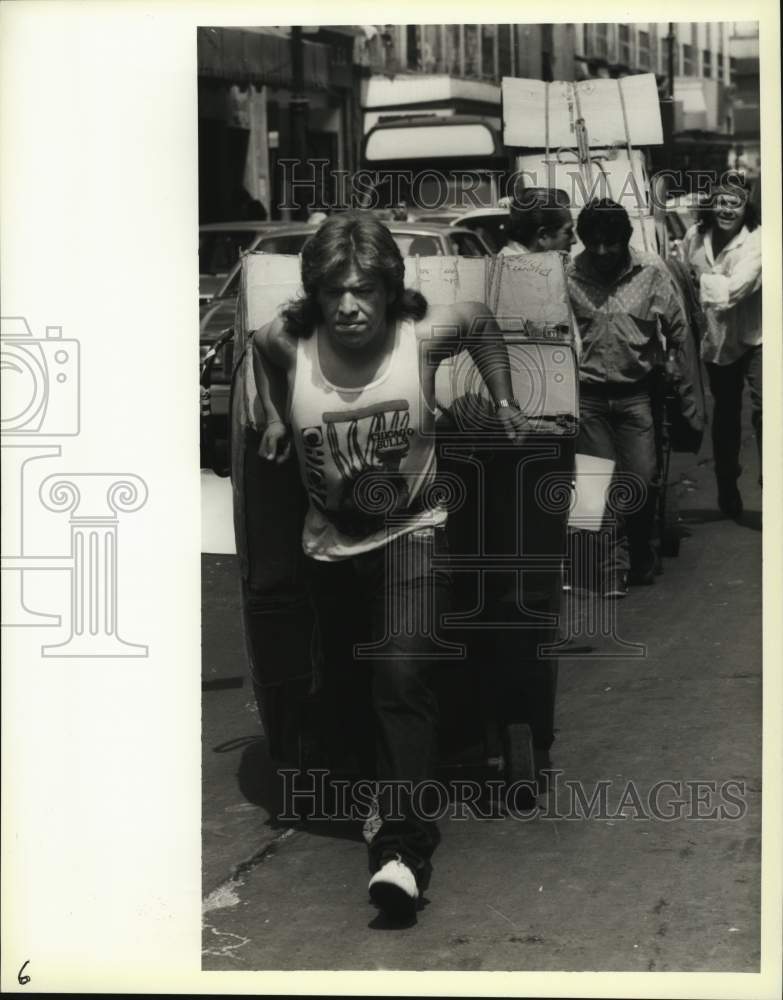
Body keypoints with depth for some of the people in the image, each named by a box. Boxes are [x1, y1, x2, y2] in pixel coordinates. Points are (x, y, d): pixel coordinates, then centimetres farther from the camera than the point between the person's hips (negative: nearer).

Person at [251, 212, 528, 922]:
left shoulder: (424, 333, -19)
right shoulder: (288, 342, -16)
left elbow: (482, 323, 5)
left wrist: (504, 402, 6)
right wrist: (276, 418, 8)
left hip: (412, 532, -3)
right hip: (333, 546, 3)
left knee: (401, 672, -22)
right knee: (348, 692, 13)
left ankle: (407, 848, -20)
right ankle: (390, 793, 41)